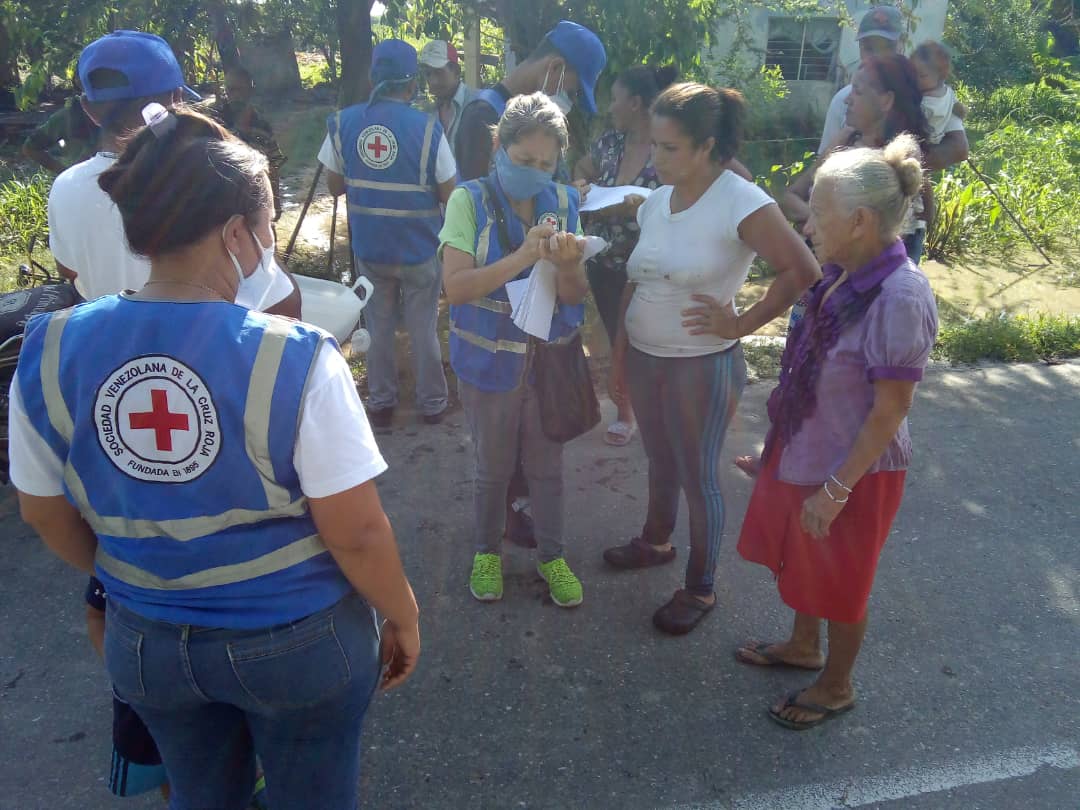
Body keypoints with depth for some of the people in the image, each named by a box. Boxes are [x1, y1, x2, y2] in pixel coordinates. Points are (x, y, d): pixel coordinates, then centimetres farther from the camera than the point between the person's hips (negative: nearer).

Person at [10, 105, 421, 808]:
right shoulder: (296, 358, -26)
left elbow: (46, 513, 1)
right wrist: (404, 617, -2)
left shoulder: (52, 351, -12)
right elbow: (357, 532, -21)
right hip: (296, 642, -3)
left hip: (145, 644, 4)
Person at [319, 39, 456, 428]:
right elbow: (449, 194, -10)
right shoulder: (427, 128, -16)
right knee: (424, 329, 12)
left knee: (379, 327, 17)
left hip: (369, 247, 2)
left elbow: (334, 185, 5)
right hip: (420, 248, -2)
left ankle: (381, 403, 25)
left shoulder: (343, 123, -5)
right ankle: (432, 403, 25)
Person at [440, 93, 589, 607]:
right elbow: (455, 286, -21)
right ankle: (487, 551, 39)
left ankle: (551, 555, 37)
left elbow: (574, 297, -6)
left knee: (547, 466, 15)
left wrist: (567, 265, -28)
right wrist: (523, 256, -32)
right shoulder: (470, 201, -12)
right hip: (489, 362, -2)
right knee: (493, 467, 15)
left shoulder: (564, 203, -5)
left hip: (551, 358, 2)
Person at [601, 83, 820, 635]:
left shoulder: (742, 204, -18)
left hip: (702, 366, -6)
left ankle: (700, 588, 27)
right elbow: (635, 285, 9)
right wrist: (618, 356, 10)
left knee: (698, 476, 8)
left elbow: (802, 271, -18)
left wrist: (742, 323, -16)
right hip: (643, 357, 6)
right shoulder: (656, 202, 2)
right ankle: (655, 542, 48)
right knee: (660, 461, 24)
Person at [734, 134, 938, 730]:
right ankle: (802, 647, 52)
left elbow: (889, 412, -23)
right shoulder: (844, 277, -3)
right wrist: (777, 441, 14)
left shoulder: (900, 297, -28)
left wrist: (837, 487, -19)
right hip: (803, 452, 8)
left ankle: (835, 687, 40)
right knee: (796, 560, 25)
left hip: (852, 469, -8)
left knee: (839, 582, 14)